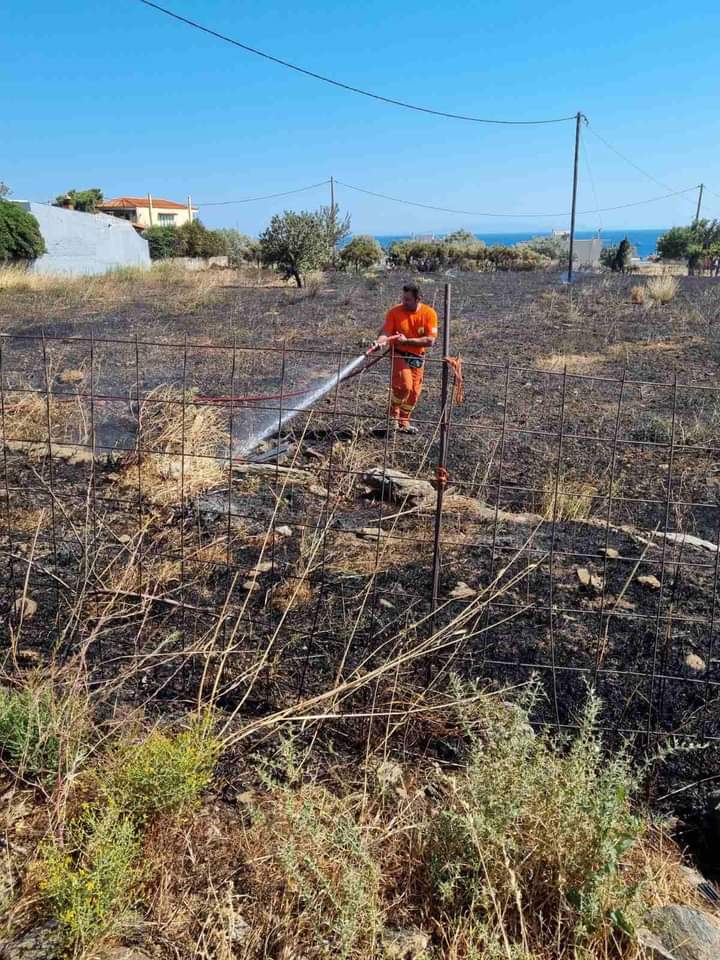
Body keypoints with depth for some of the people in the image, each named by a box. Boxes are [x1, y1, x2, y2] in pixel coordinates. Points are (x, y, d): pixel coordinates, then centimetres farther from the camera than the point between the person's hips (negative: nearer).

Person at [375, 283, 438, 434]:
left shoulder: (429, 313, -9)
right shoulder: (394, 312, -10)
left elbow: (430, 341, -15)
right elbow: (385, 333, -16)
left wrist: (407, 340, -22)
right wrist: (381, 342, -39)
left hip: (418, 357, 3)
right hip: (399, 355, -3)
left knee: (413, 392, 8)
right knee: (404, 385, -21)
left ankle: (403, 422, 26)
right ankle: (393, 415, 5)